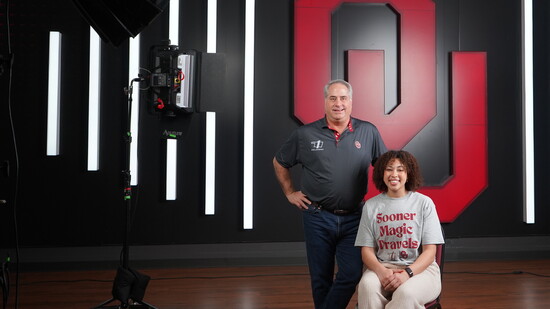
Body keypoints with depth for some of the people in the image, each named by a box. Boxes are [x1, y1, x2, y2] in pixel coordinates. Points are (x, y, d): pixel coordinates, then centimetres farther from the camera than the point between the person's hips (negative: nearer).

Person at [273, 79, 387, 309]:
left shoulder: (368, 132, 0)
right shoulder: (305, 134, 0)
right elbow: (279, 163, 13)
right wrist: (290, 193, 8)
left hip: (353, 218, 1)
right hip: (318, 218, 0)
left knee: (351, 275, -3)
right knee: (321, 279, 10)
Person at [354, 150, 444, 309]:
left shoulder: (424, 203, 2)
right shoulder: (371, 205, 8)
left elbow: (430, 251, -1)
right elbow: (367, 250, 5)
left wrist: (407, 273, -20)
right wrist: (381, 271, -18)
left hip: (420, 268, -1)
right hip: (383, 267, 2)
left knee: (406, 293, -36)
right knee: (367, 286, -33)